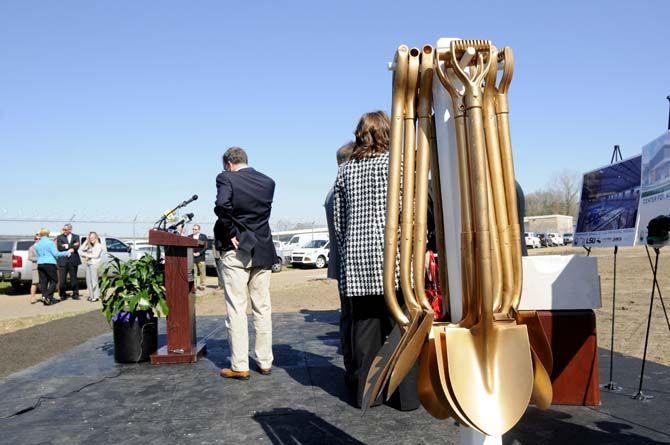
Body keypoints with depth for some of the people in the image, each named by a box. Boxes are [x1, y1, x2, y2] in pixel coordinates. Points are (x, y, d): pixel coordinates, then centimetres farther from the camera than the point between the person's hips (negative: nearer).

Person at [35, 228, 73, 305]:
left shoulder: (37, 244, 15)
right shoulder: (50, 242, -4)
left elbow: (37, 256, 22)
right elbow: (56, 254, -9)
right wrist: (67, 252, -3)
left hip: (40, 264, 6)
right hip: (49, 264, -6)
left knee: (43, 282, 6)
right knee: (53, 281, 1)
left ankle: (45, 300, 4)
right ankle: (46, 296, -15)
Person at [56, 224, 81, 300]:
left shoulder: (76, 237, 9)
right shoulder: (60, 237, 7)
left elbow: (77, 246, -6)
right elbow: (59, 247, -7)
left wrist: (67, 246, -11)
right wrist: (72, 246, -12)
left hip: (73, 260, 0)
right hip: (63, 261, 0)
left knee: (73, 278, 4)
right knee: (62, 279, -2)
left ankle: (75, 294, 13)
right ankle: (63, 295, 11)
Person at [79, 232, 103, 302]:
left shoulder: (99, 245, 0)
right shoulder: (89, 246, 20)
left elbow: (96, 255, -10)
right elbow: (81, 250, 10)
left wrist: (86, 255, -4)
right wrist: (86, 241, 7)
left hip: (94, 264, -7)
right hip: (88, 264, 7)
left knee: (94, 280, -8)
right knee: (88, 280, 4)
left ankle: (96, 296, -6)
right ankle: (91, 295, 10)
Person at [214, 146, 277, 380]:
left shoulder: (226, 178, -8)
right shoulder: (268, 182, 8)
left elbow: (222, 206, -23)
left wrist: (231, 234, -14)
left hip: (236, 250, -5)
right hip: (263, 251, 5)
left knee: (236, 310, 1)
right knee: (262, 308, 11)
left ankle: (239, 366, 4)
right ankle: (265, 361, 18)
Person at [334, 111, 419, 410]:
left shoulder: (345, 170, 12)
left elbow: (339, 221, 12)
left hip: (355, 258, 4)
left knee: (364, 326, 8)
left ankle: (365, 391, 15)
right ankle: (406, 394, 6)